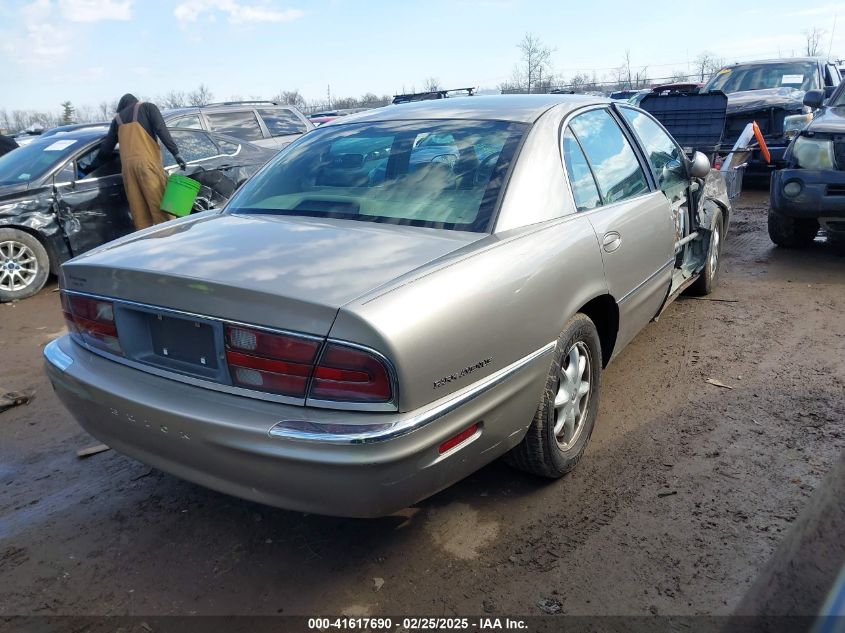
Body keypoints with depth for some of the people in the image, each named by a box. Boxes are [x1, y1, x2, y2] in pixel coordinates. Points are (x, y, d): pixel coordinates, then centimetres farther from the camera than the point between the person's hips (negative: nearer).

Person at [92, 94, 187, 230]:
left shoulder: (117, 118, 25)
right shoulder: (147, 107, 15)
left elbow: (105, 149, 26)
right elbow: (161, 130, -3)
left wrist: (92, 167, 38)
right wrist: (175, 153, -10)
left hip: (128, 165, 4)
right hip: (148, 162, -4)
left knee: (139, 208, 5)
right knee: (161, 203, -8)